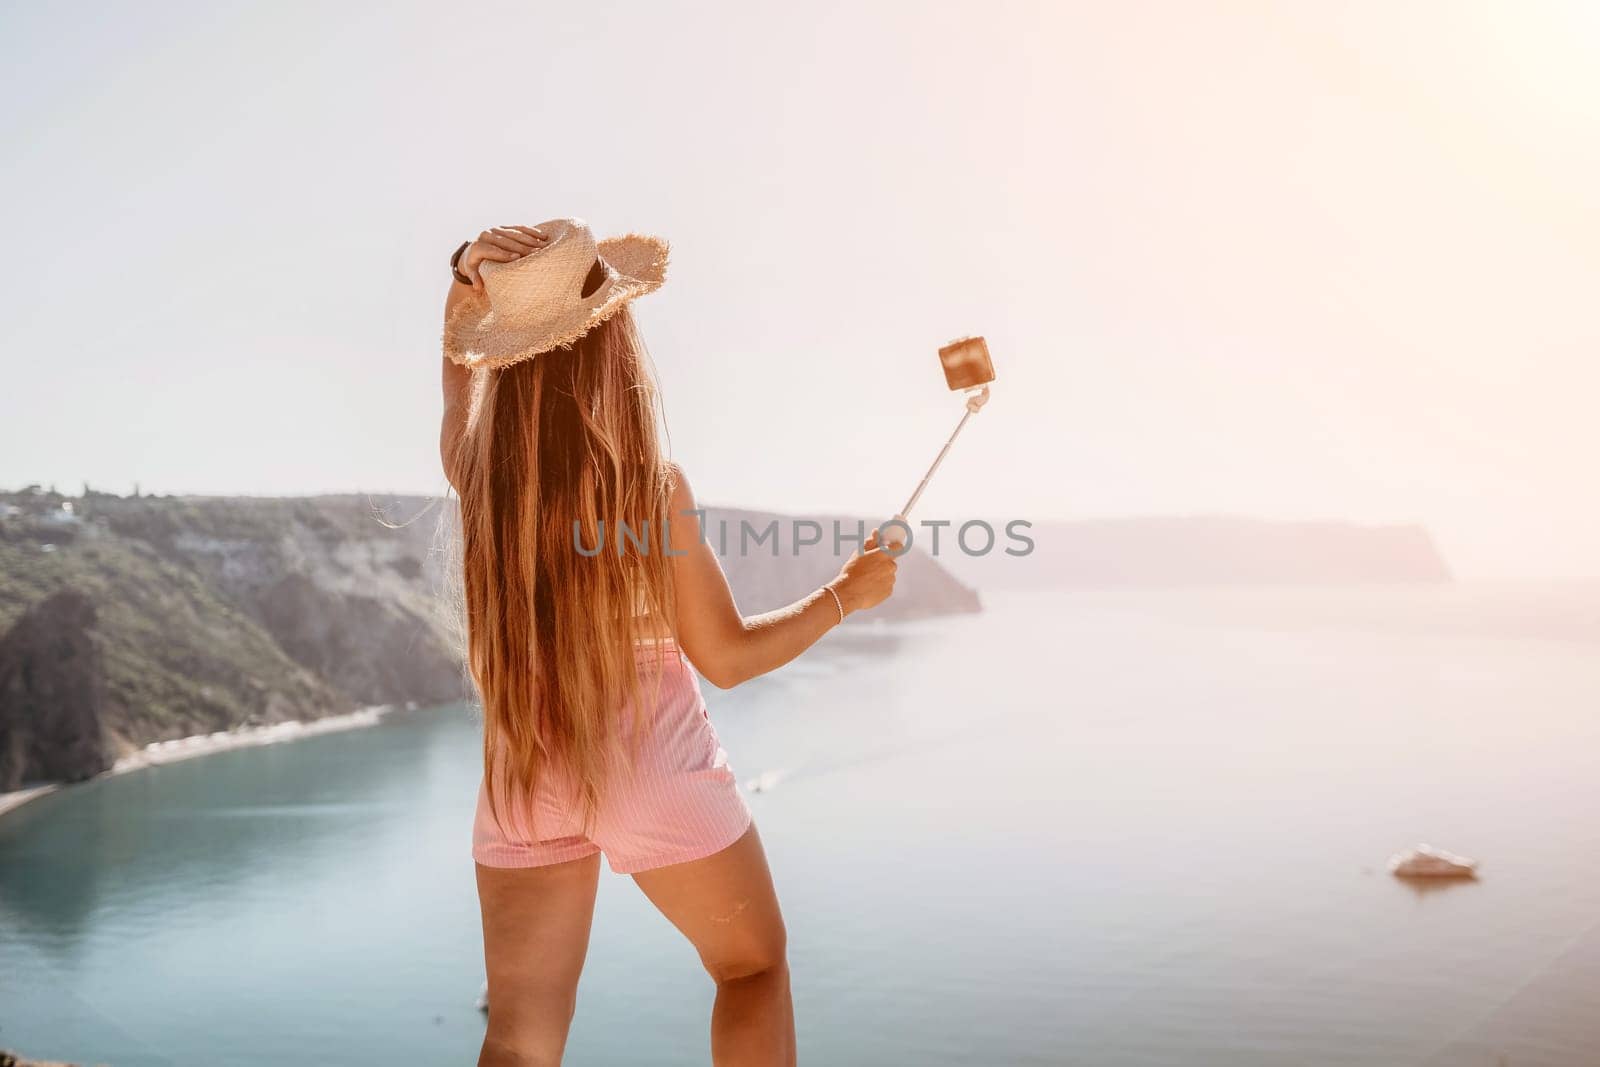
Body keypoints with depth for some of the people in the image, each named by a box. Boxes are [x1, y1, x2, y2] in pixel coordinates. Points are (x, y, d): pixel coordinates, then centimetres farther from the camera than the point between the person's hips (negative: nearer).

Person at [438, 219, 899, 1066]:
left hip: (523, 787, 3)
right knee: (754, 966, 22)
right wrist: (847, 593, 2)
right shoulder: (651, 485, -20)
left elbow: (459, 360, 17)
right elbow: (728, 657, -9)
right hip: (660, 777, -3)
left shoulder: (475, 467, -9)